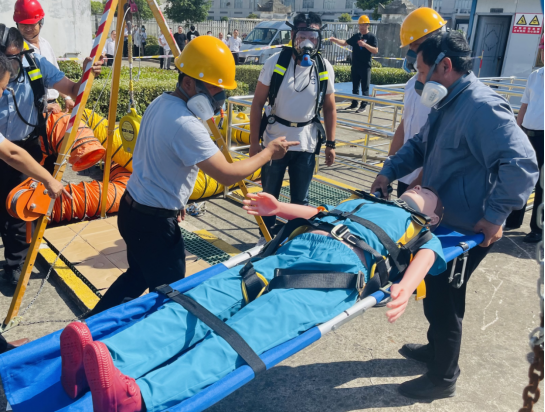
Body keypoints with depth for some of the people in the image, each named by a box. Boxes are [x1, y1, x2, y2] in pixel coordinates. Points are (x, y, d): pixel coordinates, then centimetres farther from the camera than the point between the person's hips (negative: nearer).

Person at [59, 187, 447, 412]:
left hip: (338, 268, -5)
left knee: (246, 332, -32)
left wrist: (405, 286, -17)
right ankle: (102, 363, -40)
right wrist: (279, 208, 22)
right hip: (290, 250, 6)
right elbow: (318, 211, 41)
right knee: (202, 303, -23)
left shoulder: (420, 229, 28)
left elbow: (427, 254, 7)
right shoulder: (361, 203, 45)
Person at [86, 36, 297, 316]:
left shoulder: (159, 103, 4)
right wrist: (269, 153, -14)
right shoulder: (185, 125, -27)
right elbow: (227, 175, -27)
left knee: (138, 276, 27)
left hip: (132, 208, 10)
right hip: (154, 222, -10)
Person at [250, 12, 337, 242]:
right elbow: (257, 104, -5)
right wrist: (254, 141, -7)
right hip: (274, 141, -1)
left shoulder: (325, 69, -4)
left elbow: (329, 109, 6)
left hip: (306, 144, 1)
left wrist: (331, 144, 5)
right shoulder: (276, 62, -9)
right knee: (269, 194, 13)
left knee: (300, 199, 11)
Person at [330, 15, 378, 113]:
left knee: (365, 87, 0)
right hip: (355, 66, 6)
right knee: (355, 86, 12)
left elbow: (376, 51, -13)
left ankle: (363, 105, 5)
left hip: (365, 66, -6)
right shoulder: (356, 36, 12)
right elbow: (345, 43, 13)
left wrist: (365, 44, -24)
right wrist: (335, 40, -4)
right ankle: (354, 104, 21)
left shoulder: (372, 37, -5)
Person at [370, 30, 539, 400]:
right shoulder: (448, 104, 8)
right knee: (437, 292, 24)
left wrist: (495, 215, -29)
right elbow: (419, 145, 19)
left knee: (443, 300, 3)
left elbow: (521, 164, -32)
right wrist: (390, 171, 4)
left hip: (468, 229, -10)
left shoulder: (481, 106, -25)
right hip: (443, 219, 10)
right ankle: (437, 349, 46)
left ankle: (443, 379, 24)